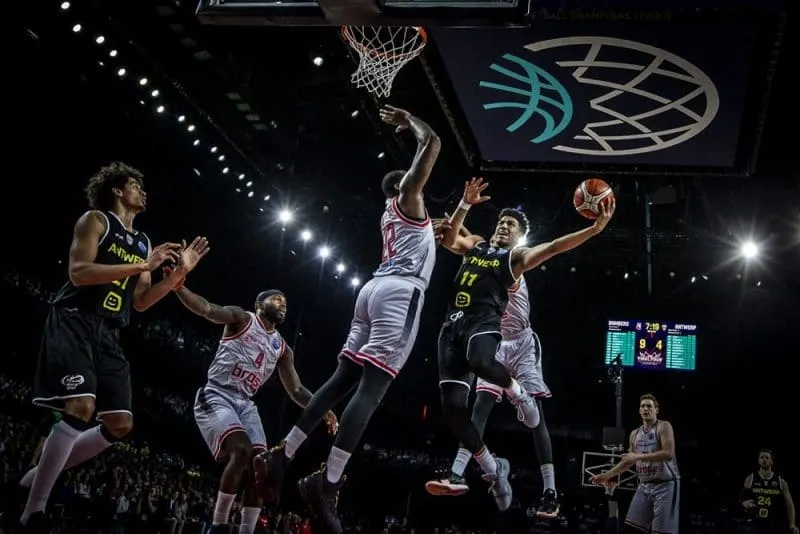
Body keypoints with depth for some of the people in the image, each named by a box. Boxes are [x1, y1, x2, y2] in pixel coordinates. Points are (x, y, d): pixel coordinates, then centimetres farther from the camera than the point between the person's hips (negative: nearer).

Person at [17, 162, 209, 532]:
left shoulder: (143, 243, 22)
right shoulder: (95, 220, 2)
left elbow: (140, 302, 19)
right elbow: (79, 273, -13)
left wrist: (180, 272, 8)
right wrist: (142, 266, -16)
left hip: (108, 334, 8)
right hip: (75, 321, -8)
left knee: (120, 425, 1)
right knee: (81, 408, -25)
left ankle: (37, 475, 16)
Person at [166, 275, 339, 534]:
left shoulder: (282, 348, 19)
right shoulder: (241, 318, 1)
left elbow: (296, 390, 20)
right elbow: (206, 309, -16)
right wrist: (178, 287, -35)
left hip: (245, 403, 7)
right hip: (217, 396, -7)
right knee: (241, 452, -27)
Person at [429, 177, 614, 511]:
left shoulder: (517, 257, 12)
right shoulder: (475, 245, 25)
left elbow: (555, 247, -1)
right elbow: (447, 240, 7)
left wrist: (595, 229, -13)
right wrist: (465, 205, -2)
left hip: (483, 322, -4)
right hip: (453, 324, 4)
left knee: (481, 362, -42)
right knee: (452, 406, -5)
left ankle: (518, 394, -8)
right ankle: (493, 470, 10)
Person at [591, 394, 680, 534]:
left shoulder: (664, 427, -8)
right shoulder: (635, 434, 14)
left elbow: (668, 454, -22)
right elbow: (628, 461, 23)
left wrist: (638, 456, -23)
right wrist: (607, 475, 17)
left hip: (665, 484, -7)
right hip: (644, 485, 7)